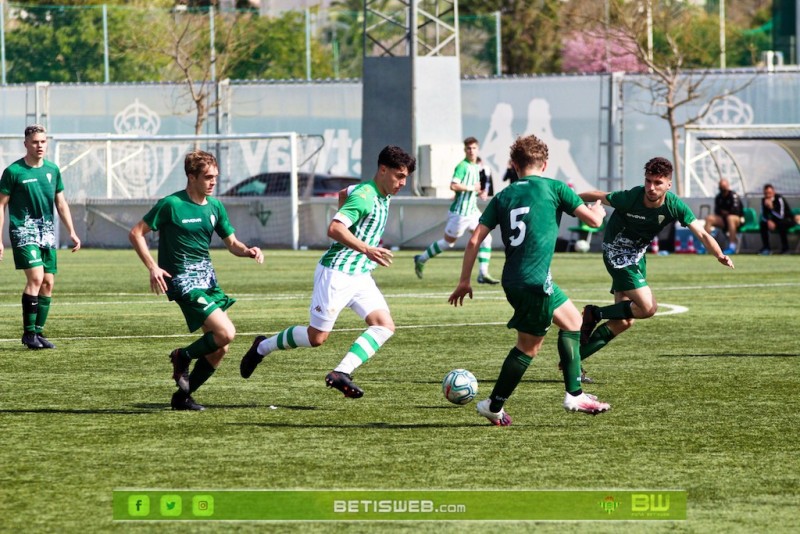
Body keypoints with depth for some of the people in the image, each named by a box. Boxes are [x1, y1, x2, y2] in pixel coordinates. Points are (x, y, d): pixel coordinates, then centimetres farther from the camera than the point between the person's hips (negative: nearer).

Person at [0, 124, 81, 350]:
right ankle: (28, 333, -9)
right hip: (23, 230, -5)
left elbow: (61, 203, 17)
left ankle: (38, 332, 11)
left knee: (48, 283, 2)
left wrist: (72, 232, 12)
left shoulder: (52, 170, 9)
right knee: (35, 277, -18)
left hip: (47, 232, 6)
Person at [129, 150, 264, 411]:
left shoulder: (215, 206, 9)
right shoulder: (171, 204, -11)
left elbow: (232, 243, 15)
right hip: (183, 280, -7)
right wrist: (153, 267, -16)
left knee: (219, 349, 3)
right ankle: (182, 357, 5)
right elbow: (136, 233, -6)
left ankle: (183, 396, 16)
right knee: (226, 333, -20)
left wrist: (248, 251, -8)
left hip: (208, 279, 7)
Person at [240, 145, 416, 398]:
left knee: (385, 325, -11)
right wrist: (366, 249, -35)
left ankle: (341, 373, -18)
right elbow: (334, 228, -29)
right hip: (336, 273, -9)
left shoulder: (382, 196, 12)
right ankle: (262, 347, 22)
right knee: (317, 336, -1)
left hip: (360, 275, 9)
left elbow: (344, 194, 31)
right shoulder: (364, 196, -18)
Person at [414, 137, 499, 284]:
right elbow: (454, 185, -28)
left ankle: (483, 273, -2)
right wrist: (472, 188, -20)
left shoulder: (476, 167, 13)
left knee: (486, 237, -2)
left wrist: (480, 193, 8)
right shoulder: (462, 166, -16)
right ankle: (421, 259, 23)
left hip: (472, 210, 8)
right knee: (448, 242, 4)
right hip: (460, 212, -8)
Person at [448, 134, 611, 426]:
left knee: (572, 320, 21)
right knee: (528, 346, 4)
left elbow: (475, 240, 7)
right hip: (534, 280, -7)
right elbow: (593, 219, 3)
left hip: (513, 279, 7)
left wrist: (464, 281, 14)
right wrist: (598, 209, 27)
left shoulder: (503, 197, 12)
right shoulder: (553, 188, -1)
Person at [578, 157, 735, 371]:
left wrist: (719, 255, -39)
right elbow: (598, 196, -11)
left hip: (638, 255, 6)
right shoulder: (630, 198, -27)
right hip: (616, 251, -6)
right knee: (648, 307, -20)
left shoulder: (674, 206, -17)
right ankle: (594, 314, -2)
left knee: (623, 321, 5)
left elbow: (701, 233, -21)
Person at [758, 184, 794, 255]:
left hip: (788, 220, -6)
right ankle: (766, 248, -9)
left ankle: (785, 249, -26)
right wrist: (769, 221, -26)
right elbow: (764, 216, -5)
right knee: (762, 223, -17)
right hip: (775, 220, 6)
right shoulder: (764, 200, -8)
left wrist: (771, 207, -45)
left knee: (781, 223, -38)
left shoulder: (779, 199, -26)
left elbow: (781, 216, -33)